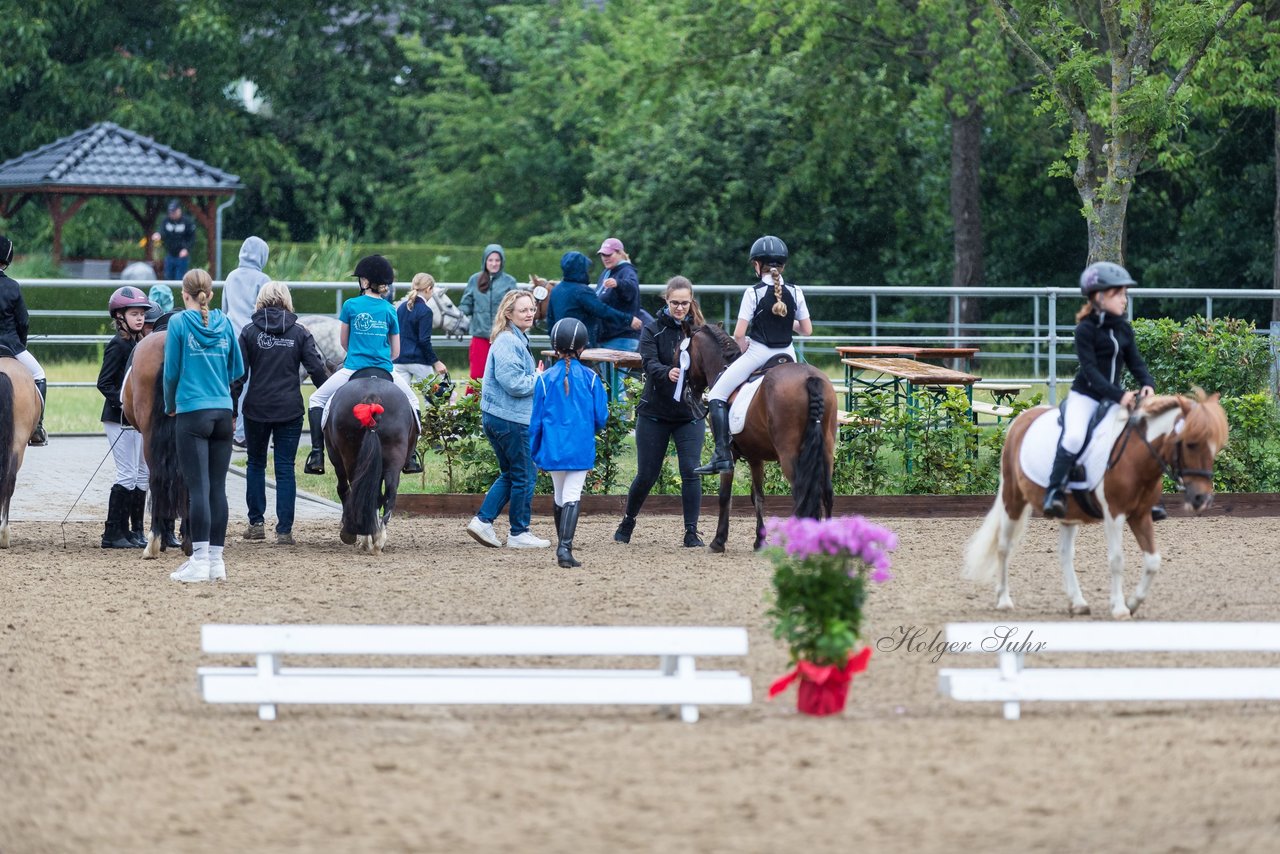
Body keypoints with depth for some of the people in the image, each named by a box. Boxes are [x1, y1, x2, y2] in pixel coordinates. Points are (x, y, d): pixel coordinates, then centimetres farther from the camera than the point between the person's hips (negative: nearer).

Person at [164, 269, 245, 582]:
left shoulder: (179, 322, -5)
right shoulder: (225, 324, 6)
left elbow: (171, 371, -3)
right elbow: (237, 370, 13)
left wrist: (170, 406, 14)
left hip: (192, 413, -4)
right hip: (223, 412, 4)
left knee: (198, 488, -6)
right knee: (218, 487, 6)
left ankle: (200, 560, -9)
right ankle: (216, 560, 8)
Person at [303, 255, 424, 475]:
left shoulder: (351, 306, -2)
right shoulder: (389, 310, 4)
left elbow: (344, 341, 11)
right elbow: (395, 352, 9)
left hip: (353, 370, -2)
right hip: (384, 371, 2)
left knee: (317, 400, 16)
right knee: (412, 401, 26)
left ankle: (317, 453, 1)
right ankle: (411, 456, 18)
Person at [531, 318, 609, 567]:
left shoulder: (545, 379, -1)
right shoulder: (590, 378, -4)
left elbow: (536, 420, 2)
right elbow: (601, 418, -1)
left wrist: (536, 454, 11)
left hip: (553, 449, 2)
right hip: (581, 449, -2)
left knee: (560, 497, 17)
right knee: (572, 497, -7)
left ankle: (562, 545, 26)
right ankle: (565, 547, -22)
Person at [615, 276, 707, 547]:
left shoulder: (699, 331, 2)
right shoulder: (653, 331, -3)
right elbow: (649, 364, -18)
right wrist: (667, 373, -40)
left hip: (690, 413, 1)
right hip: (654, 413, -1)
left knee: (691, 472, -9)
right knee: (646, 475, 6)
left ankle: (692, 532, -2)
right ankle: (627, 522, 29)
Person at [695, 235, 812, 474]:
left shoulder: (753, 293, -11)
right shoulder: (796, 293, 0)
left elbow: (739, 334, -13)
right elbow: (807, 330, 4)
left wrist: (744, 350, 6)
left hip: (757, 354, -4)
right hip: (787, 356, 4)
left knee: (717, 395, 2)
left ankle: (722, 455, -11)